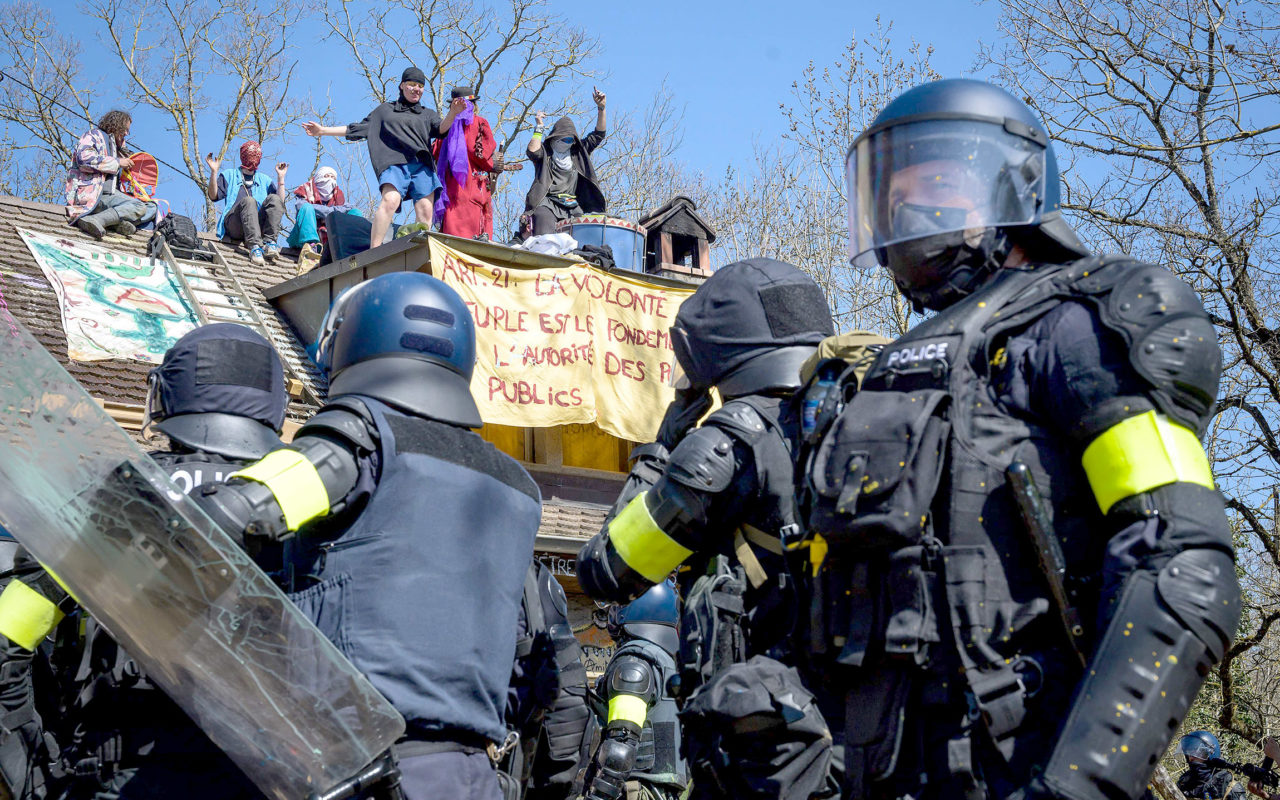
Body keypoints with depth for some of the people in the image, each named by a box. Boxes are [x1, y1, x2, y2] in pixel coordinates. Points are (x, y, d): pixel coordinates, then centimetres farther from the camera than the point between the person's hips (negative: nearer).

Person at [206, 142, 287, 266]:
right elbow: (213, 196, 10)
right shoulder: (229, 175, 25)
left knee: (274, 199, -23)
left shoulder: (265, 180, 29)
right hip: (233, 225, -2)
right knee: (248, 201, -33)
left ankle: (268, 242, -40)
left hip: (259, 226, 2)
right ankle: (254, 246, -53)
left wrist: (281, 177, 11)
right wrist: (213, 171, 0)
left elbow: (280, 202, 15)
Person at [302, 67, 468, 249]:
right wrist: (323, 130, 25)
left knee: (425, 214, -15)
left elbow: (441, 129, 6)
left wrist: (452, 113, -15)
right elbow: (358, 129, 29)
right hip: (394, 162, -2)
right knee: (391, 200, -29)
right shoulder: (385, 110, 28)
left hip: (422, 164, 2)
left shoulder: (427, 114, 27)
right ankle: (374, 252, -37)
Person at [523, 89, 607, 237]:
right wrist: (539, 127, -5)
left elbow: (598, 135, 15)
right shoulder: (546, 152, 10)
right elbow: (533, 151, -13)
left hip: (573, 206, 4)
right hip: (548, 203, -4)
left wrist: (601, 108, 4)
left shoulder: (578, 152, 20)